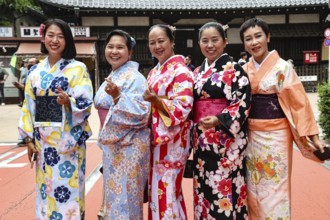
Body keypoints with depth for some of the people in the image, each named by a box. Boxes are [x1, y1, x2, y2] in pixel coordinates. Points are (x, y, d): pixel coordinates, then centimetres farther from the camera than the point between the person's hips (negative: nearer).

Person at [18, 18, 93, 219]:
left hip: (68, 139, -4)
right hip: (42, 140, 4)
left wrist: (69, 102, -30)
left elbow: (86, 103, -10)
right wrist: (28, 139, 6)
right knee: (46, 189, 12)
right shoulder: (35, 72, 9)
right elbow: (28, 107, 10)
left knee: (68, 189, 0)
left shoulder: (77, 68, -4)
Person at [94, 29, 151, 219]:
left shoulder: (134, 77, -14)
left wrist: (118, 96, -33)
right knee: (114, 196, 17)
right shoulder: (112, 77, 12)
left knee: (125, 199, 1)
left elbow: (141, 113, -23)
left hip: (129, 147, -8)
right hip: (112, 145, 8)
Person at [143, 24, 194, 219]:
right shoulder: (154, 72, 14)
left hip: (172, 140, -8)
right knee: (157, 189, 15)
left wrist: (156, 100, -30)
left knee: (166, 191, -1)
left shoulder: (180, 71, -11)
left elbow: (183, 109, -20)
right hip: (155, 138, 8)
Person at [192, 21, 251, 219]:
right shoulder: (198, 72, 14)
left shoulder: (235, 70, -4)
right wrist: (193, 135, 11)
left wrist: (219, 120, -25)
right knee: (204, 187, 12)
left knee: (226, 187, -3)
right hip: (202, 140, 6)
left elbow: (243, 104, -12)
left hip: (227, 139, -6)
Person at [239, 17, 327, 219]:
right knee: (253, 189, 14)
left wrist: (313, 136, -11)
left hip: (275, 135, -4)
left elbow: (298, 102, -9)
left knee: (274, 190, 2)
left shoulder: (282, 67, -8)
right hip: (250, 136, 5)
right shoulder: (244, 70, 5)